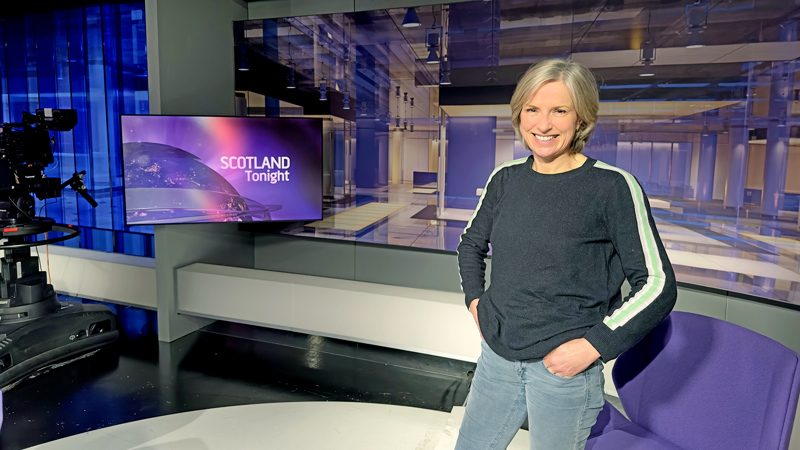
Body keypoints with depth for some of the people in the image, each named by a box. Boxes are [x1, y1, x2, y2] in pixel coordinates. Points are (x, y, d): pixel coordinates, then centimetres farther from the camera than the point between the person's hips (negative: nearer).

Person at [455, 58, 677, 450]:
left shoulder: (613, 187, -12)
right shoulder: (506, 179, 1)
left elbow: (657, 285, -10)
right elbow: (472, 244, 17)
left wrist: (593, 346, -14)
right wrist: (475, 299, 6)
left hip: (564, 371, -4)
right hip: (497, 358, 5)